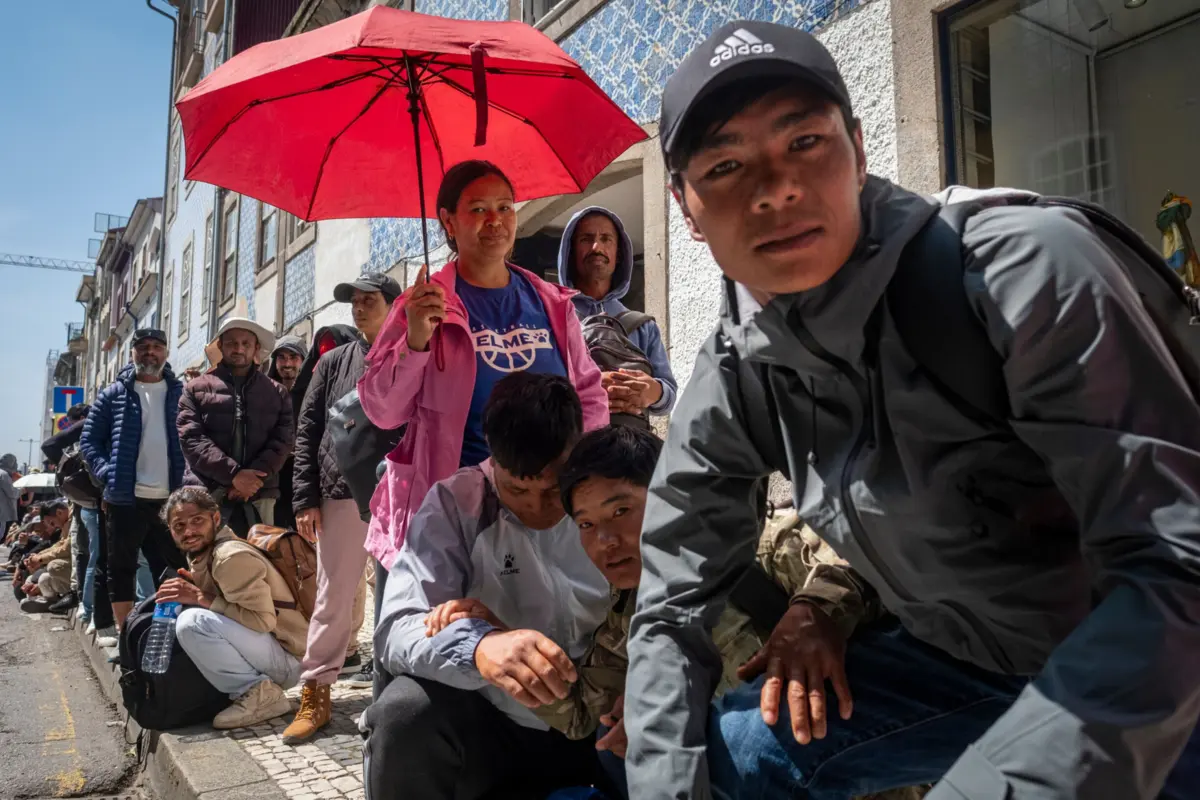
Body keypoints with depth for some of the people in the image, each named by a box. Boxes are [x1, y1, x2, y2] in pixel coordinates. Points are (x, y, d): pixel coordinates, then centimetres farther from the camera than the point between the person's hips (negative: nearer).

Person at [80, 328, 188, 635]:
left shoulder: (181, 393, 7)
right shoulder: (113, 394, 6)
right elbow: (89, 440, 6)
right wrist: (108, 474, -9)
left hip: (172, 499, 0)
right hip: (125, 498, 0)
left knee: (176, 568, 6)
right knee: (121, 569, 9)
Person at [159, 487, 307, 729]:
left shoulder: (233, 557, -19)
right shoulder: (202, 557, 10)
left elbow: (263, 619, -24)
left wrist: (201, 598, -19)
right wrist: (190, 591, -4)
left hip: (288, 657, -10)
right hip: (264, 652, 10)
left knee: (192, 623, -24)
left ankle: (258, 692, -12)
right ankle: (258, 686, 8)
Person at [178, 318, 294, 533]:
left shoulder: (277, 392, 15)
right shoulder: (197, 389, 11)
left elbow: (283, 440, 4)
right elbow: (191, 439, -1)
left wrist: (255, 478, -11)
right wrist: (234, 474, -13)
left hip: (258, 497, 1)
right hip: (206, 495, -1)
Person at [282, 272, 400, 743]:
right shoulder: (334, 362, 10)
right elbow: (307, 432, 9)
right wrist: (306, 499, 1)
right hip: (341, 494, 1)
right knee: (334, 596, 5)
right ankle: (315, 693, 15)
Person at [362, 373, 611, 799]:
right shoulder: (455, 503, -10)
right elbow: (398, 628, -21)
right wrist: (477, 645, -43)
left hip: (598, 725, 1)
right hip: (488, 723, -1)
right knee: (404, 714, -29)